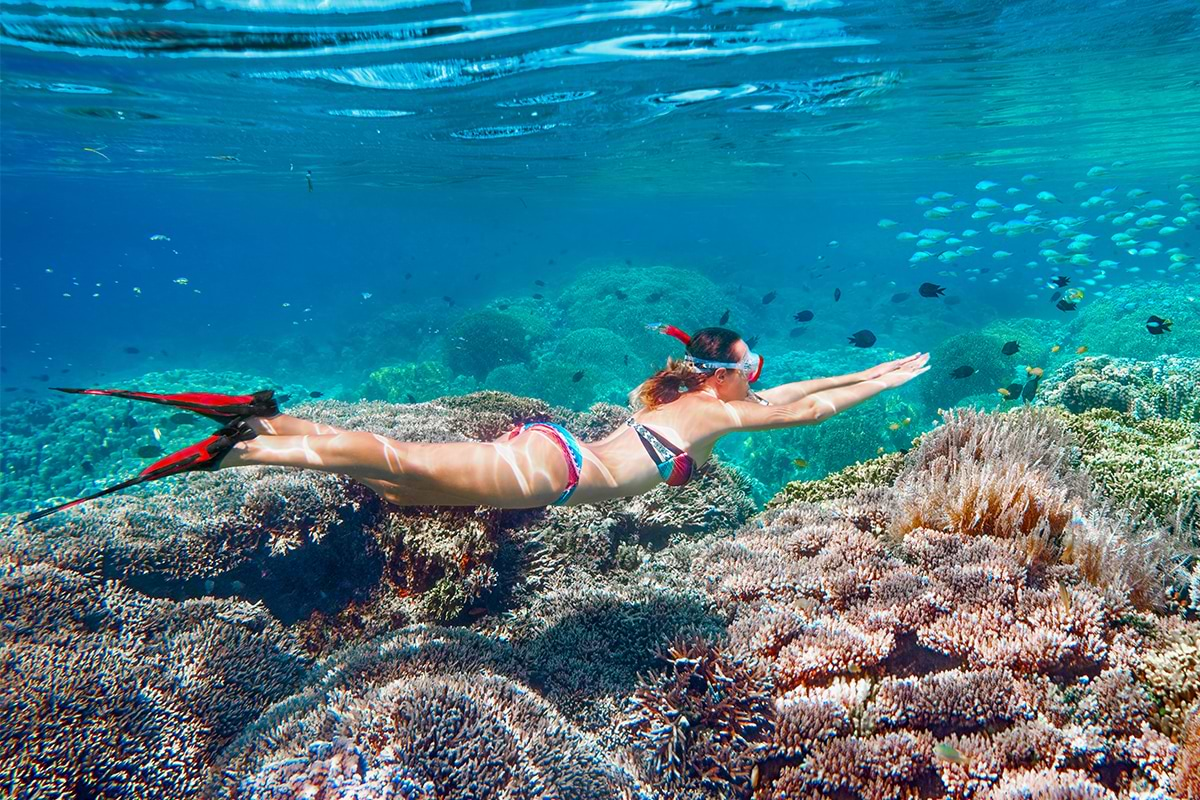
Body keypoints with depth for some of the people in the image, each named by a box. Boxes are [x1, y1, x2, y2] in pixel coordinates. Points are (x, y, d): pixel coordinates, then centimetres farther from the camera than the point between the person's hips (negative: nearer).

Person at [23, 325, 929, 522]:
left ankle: (265, 417, 4)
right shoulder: (714, 413, -1)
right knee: (397, 464, -14)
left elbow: (792, 391, 33)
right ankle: (237, 448, -16)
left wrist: (871, 371, 37)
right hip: (545, 468, -8)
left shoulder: (693, 395, 21)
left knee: (389, 478, 6)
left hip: (540, 449, 8)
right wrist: (886, 383, 14)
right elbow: (807, 410, 1)